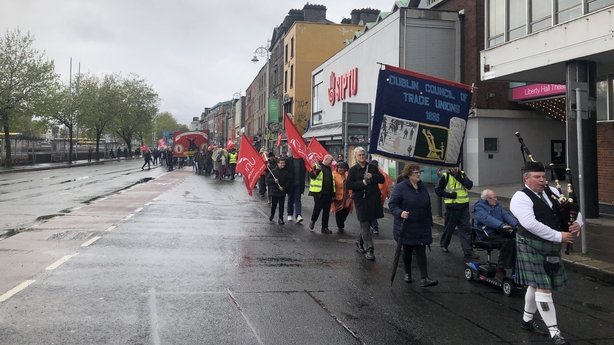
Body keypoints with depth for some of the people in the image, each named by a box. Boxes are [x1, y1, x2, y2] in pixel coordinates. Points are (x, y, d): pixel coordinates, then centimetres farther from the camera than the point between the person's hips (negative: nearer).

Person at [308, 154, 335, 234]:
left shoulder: (330, 168, 16)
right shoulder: (316, 166, -5)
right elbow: (311, 175, -16)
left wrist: (332, 193, 17)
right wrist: (318, 170, -32)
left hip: (328, 194, 6)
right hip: (319, 193, -6)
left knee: (326, 211, 6)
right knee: (317, 209, -1)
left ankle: (325, 228, 13)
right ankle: (312, 221, 26)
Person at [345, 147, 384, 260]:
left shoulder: (372, 168, 11)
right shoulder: (353, 170, 1)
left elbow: (382, 179, 7)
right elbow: (348, 185, -8)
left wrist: (372, 176, -11)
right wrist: (362, 183, -18)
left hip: (373, 200, 4)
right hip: (361, 200, -4)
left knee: (366, 224, 14)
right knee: (365, 226, -3)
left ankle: (360, 243, 34)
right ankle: (369, 249, -2)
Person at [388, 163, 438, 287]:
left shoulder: (423, 187, 7)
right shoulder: (400, 188, -11)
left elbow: (428, 206, 14)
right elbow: (392, 204, -13)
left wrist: (430, 223, 15)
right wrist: (400, 213, -32)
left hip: (422, 227, 4)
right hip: (406, 227, -3)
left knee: (421, 251, -3)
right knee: (407, 250, 11)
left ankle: (424, 279, -6)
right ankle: (407, 274, 30)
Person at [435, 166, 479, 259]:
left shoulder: (462, 174, 6)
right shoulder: (446, 176, -4)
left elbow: (470, 185, -5)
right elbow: (438, 190, -1)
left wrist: (460, 178, -17)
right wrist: (449, 194, -13)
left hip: (464, 206, 3)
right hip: (452, 206, -3)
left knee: (466, 228, 1)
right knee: (449, 227, 9)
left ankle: (468, 251, 4)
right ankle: (443, 244, 33)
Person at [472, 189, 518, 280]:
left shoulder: (497, 205, 21)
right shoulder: (479, 208, -4)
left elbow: (506, 215, 6)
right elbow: (488, 219, -23)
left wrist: (515, 224, -13)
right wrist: (502, 226, -37)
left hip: (500, 231, 7)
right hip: (488, 234, -7)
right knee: (507, 242, -31)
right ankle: (500, 271, -26)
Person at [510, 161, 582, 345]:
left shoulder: (551, 191, 9)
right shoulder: (521, 198, -15)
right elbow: (530, 224, -27)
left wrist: (577, 222, -8)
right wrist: (559, 236, -25)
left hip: (552, 247, 7)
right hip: (532, 247, -7)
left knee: (537, 285, 18)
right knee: (543, 287, -6)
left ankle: (527, 319, 35)